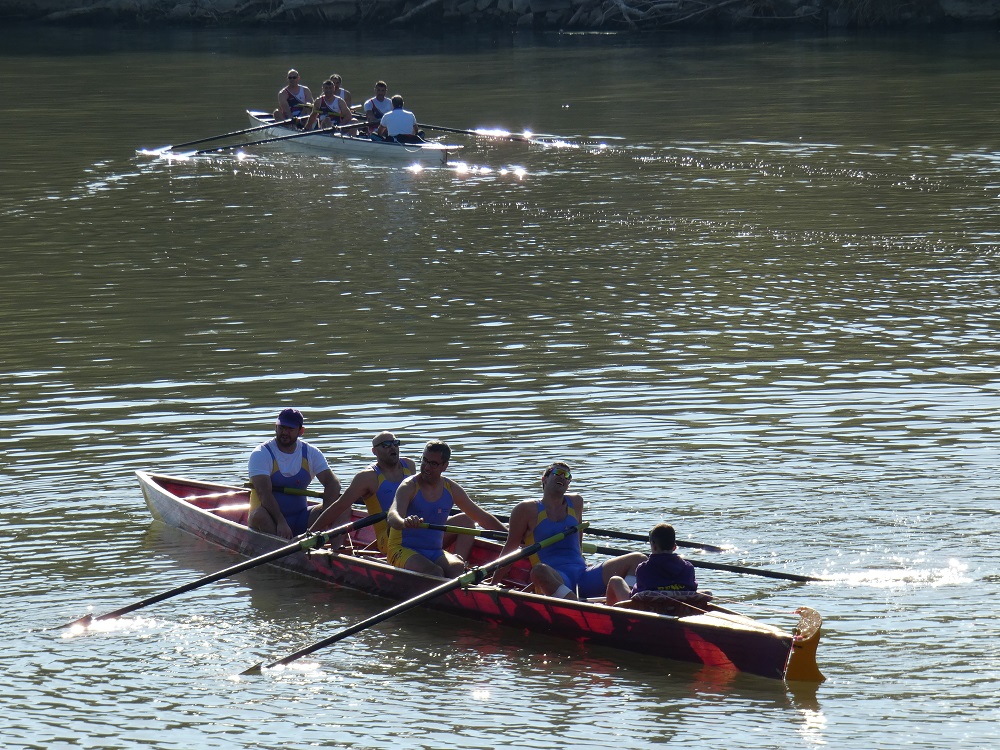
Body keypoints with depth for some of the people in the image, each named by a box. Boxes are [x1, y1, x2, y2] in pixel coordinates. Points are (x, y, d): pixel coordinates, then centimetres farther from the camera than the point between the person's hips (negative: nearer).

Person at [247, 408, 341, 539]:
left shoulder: (311, 454, 5)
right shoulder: (261, 454, -7)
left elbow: (333, 483, -5)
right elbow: (264, 493, -20)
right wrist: (280, 522, -35)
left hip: (300, 521, 4)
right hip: (270, 522, -4)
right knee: (260, 516, -39)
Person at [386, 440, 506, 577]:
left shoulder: (452, 489, 7)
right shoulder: (409, 487, -9)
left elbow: (484, 519, 17)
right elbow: (392, 517, -29)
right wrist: (405, 523, -53)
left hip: (435, 552, 5)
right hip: (403, 550, -5)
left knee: (458, 567, -28)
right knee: (435, 573, -34)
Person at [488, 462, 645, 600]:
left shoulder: (575, 503, 21)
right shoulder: (527, 509, 8)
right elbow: (510, 549, 9)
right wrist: (493, 585, 7)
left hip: (583, 575, 5)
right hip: (554, 579, -5)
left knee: (638, 559, -12)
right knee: (540, 571, -42)